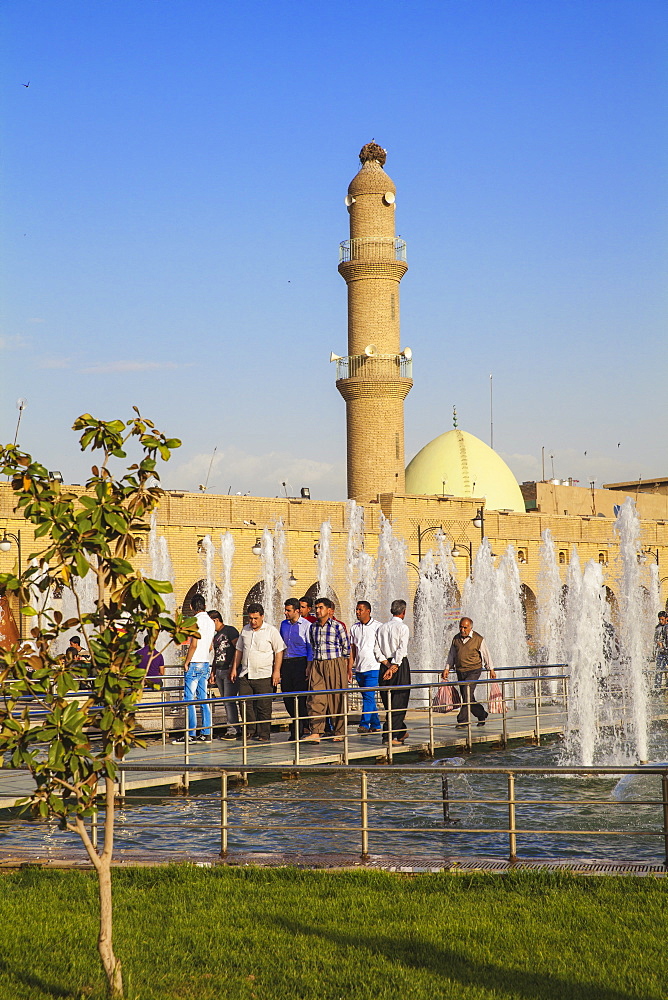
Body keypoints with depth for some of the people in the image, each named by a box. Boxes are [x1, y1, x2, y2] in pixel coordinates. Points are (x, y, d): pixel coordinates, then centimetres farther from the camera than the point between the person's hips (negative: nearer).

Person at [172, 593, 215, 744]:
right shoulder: (210, 622, 13)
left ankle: (191, 734, -6)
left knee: (189, 699, -5)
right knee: (203, 699, 9)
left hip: (195, 664, -8)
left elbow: (193, 645, -17)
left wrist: (186, 663, -10)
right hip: (206, 664, 8)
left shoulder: (196, 621, -12)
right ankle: (206, 733, 9)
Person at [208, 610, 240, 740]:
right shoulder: (216, 636, 21)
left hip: (230, 671, -9)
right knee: (226, 701, 6)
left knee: (229, 700, -12)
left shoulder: (230, 631, -5)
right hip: (219, 672, 9)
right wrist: (213, 672, 20)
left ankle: (233, 729, -11)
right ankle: (236, 729, 9)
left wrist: (233, 667, -18)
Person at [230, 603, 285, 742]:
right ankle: (251, 732, 13)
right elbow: (239, 650, 22)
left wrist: (276, 671, -9)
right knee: (246, 705, 3)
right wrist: (234, 668, 17)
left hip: (263, 676, -5)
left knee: (263, 707, -3)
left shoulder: (271, 631, -1)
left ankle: (264, 735, 2)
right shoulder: (245, 630, 14)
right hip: (245, 675, 5)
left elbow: (279, 651, -2)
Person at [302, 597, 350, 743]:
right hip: (317, 665, 4)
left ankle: (339, 733, 11)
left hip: (335, 665, -4)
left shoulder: (337, 626, -3)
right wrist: (309, 669, 15)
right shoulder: (313, 627, 10)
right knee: (316, 699, -7)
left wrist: (345, 670, 3)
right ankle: (315, 733, -12)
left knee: (336, 699, 1)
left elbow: (346, 648, 3)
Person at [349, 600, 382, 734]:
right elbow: (352, 649, 13)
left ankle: (364, 724, -16)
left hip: (373, 668, -5)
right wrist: (349, 669, 8)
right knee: (367, 697, 9)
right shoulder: (354, 628, 12)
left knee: (369, 696, -14)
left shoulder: (377, 627, -2)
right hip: (359, 668, 5)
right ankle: (375, 725, 16)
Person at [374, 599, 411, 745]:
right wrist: (393, 667, -15)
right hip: (400, 665, -6)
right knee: (399, 700, -3)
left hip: (385, 665, 6)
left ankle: (401, 731, 27)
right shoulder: (402, 627, -7)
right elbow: (401, 649, -16)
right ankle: (389, 735, -10)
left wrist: (388, 665, -2)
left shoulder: (381, 628, 9)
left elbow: (377, 649, 4)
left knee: (389, 701, 14)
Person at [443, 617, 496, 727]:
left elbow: (486, 655, 4)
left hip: (473, 671, -5)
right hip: (460, 671, 5)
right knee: (467, 697, 8)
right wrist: (447, 668, 12)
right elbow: (451, 655, 18)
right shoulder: (456, 639, 8)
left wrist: (491, 669, 8)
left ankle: (463, 720, -15)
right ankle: (482, 715, 28)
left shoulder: (478, 639, -4)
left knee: (467, 694, -17)